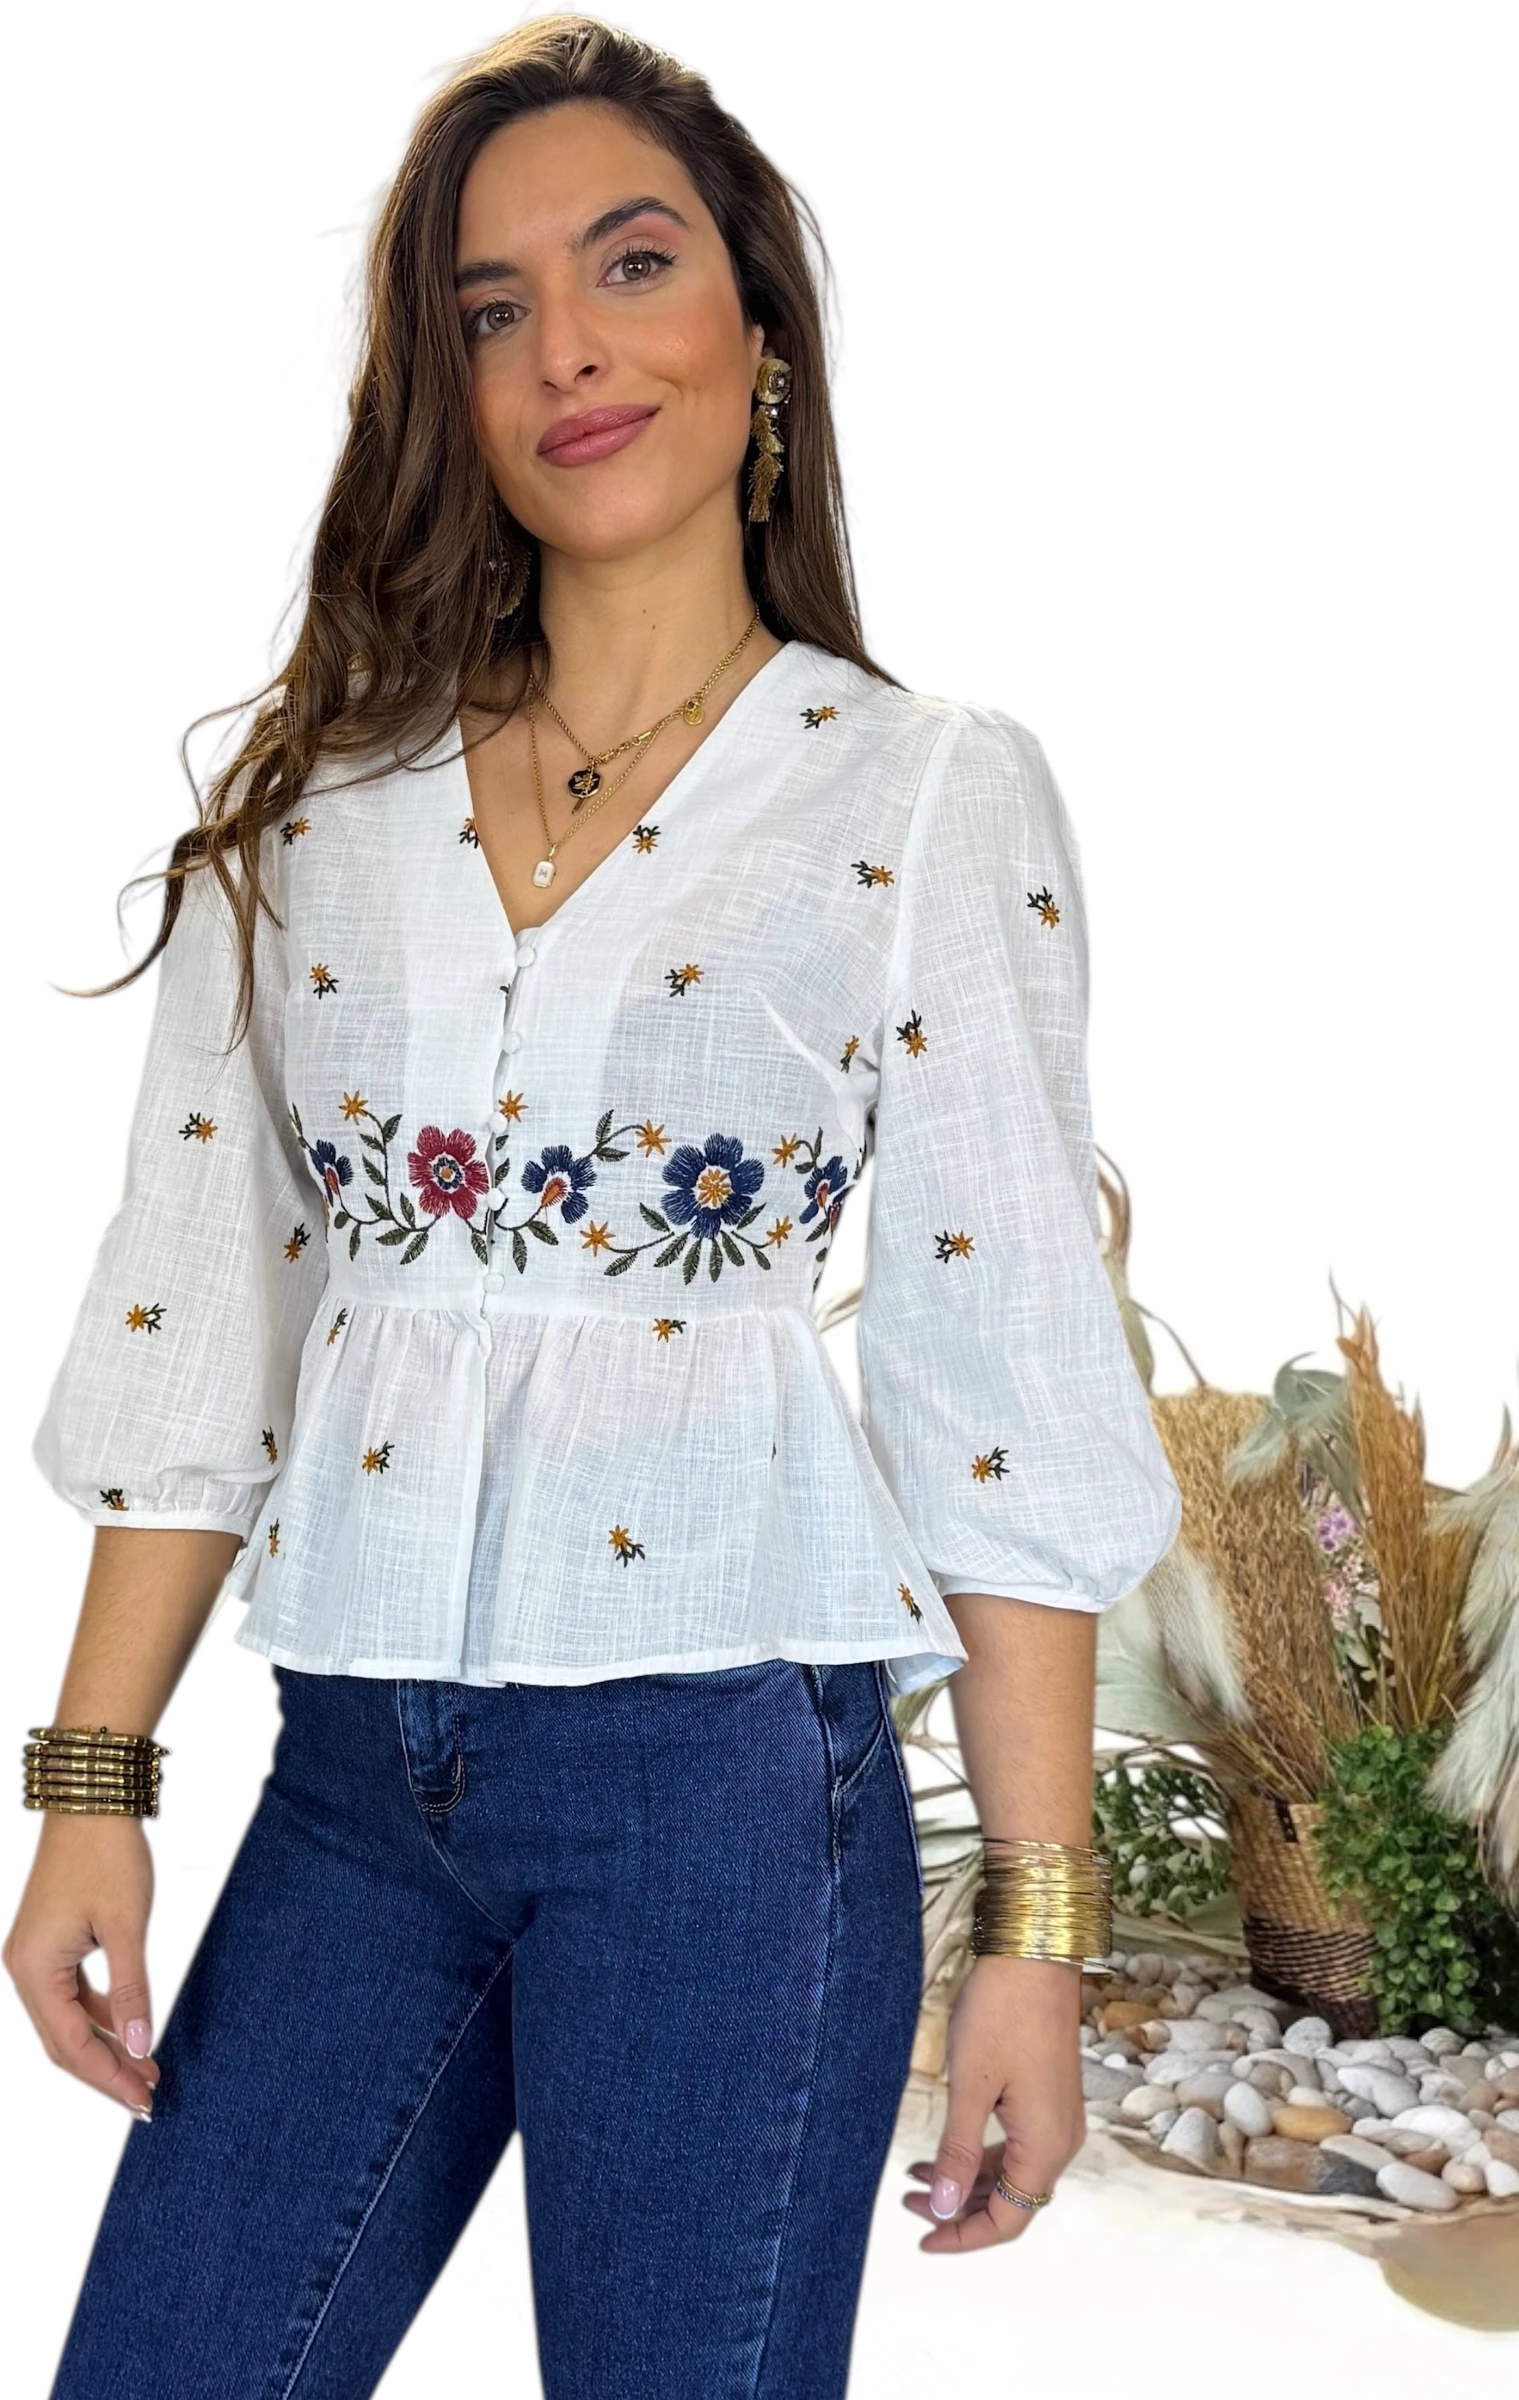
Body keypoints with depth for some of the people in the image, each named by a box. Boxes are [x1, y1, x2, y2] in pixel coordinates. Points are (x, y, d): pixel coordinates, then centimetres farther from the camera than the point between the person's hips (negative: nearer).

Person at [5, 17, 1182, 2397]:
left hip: (729, 1776, -3)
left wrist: (1036, 1929, -5)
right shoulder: (317, 796, 9)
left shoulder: (936, 796, -1)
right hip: (353, 1773, 4)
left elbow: (1006, 1398, -3)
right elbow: (192, 1325, 9)